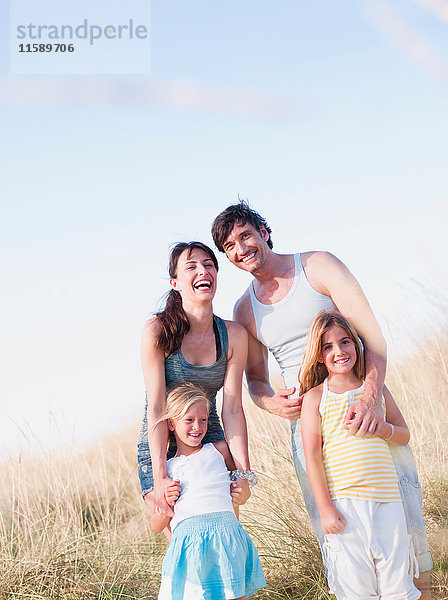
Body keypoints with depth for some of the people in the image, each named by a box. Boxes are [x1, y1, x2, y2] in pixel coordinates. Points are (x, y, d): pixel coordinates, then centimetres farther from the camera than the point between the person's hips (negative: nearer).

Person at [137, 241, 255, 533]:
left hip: (210, 440, 3)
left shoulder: (234, 335, -7)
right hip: (160, 445, -2)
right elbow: (156, 407, -19)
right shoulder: (157, 330, -16)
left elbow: (232, 408, -9)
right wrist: (160, 477, -25)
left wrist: (244, 472, -18)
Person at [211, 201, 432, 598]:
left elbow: (372, 336, -10)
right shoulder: (245, 310, 9)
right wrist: (270, 403, -7)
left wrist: (371, 397, -26)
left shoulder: (319, 266, -3)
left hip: (364, 404, -2)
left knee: (402, 506, -1)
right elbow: (255, 379, 18)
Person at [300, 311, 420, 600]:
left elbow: (405, 435, 18)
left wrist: (383, 429, -5)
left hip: (387, 500, 3)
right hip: (343, 504, -2)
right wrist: (325, 508, -9)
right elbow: (312, 455, -3)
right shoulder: (315, 397, 2)